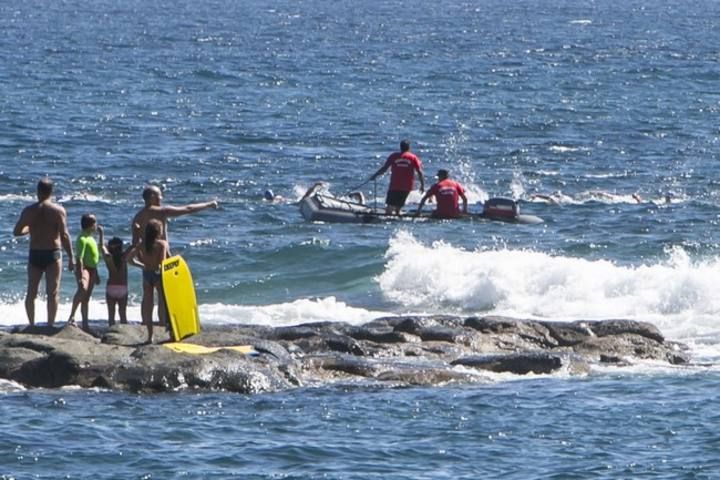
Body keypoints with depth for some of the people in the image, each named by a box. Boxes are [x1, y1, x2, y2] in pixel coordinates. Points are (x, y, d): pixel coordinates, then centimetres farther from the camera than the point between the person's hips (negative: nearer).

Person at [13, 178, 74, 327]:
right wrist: (71, 257, -8)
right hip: (53, 253, -2)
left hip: (35, 254, 2)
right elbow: (64, 235, -13)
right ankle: (50, 325, -3)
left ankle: (31, 325, 11)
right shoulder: (58, 211, -7)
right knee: (53, 292, 1)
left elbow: (17, 231, 2)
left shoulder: (29, 211, -1)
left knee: (31, 292, 12)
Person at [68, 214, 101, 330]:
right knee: (83, 289, -33)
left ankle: (85, 324, 15)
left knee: (86, 298, 11)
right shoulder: (83, 239, -16)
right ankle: (72, 317, -31)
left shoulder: (90, 238, 16)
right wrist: (81, 276, -29)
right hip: (83, 268, -10)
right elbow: (80, 258, -22)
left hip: (91, 269, 10)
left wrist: (96, 275, 28)